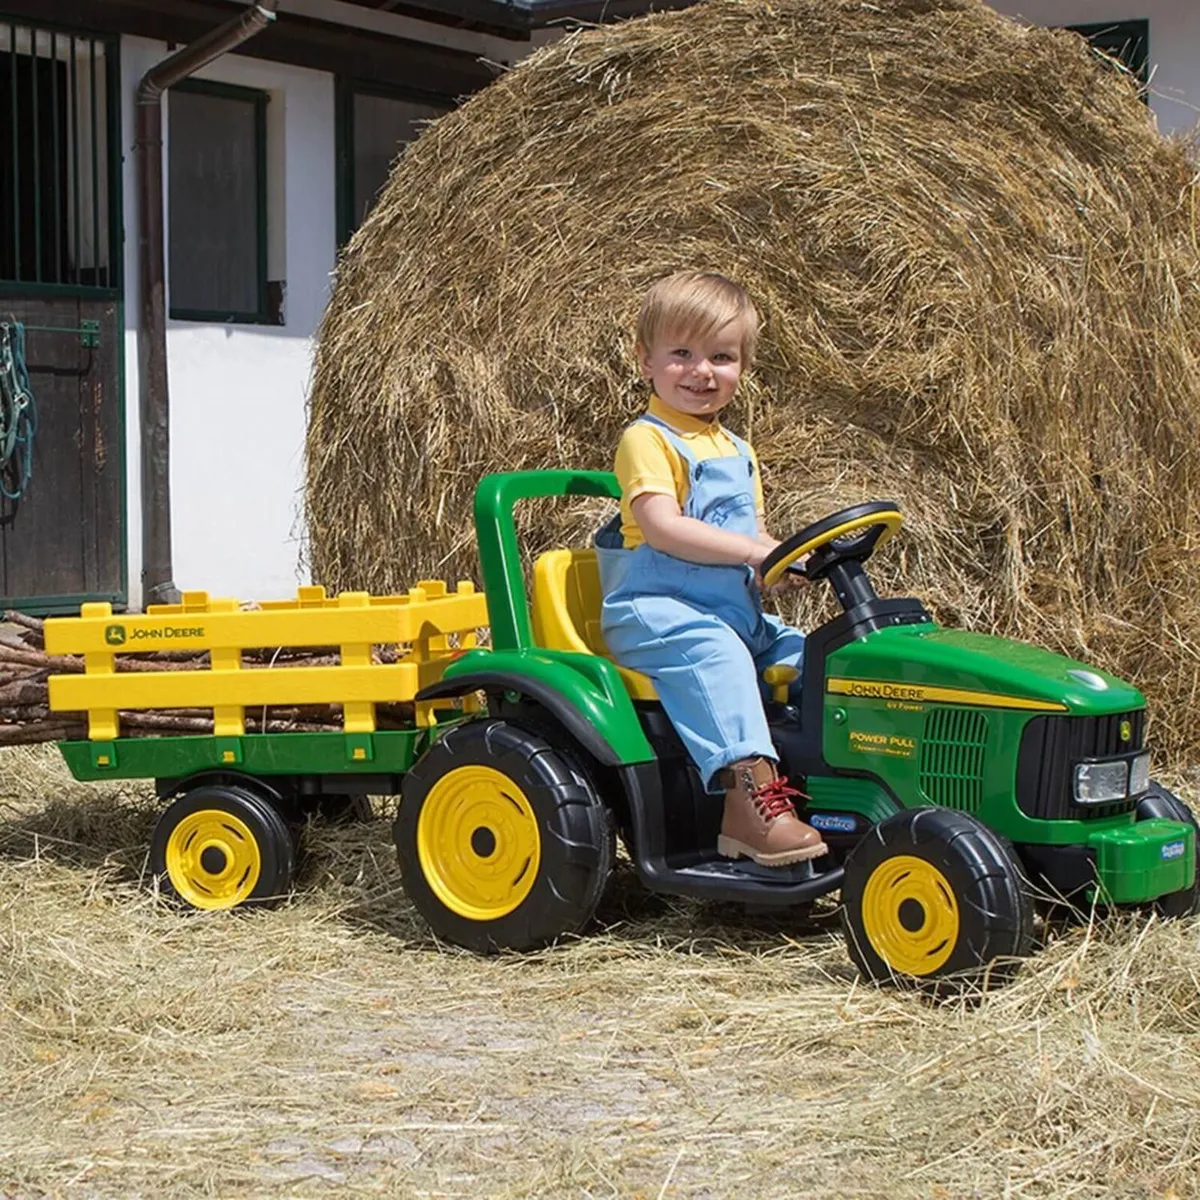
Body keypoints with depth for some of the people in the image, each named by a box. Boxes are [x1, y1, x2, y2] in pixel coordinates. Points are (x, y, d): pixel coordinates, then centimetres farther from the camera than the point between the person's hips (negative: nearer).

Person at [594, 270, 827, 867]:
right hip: (651, 608, -9)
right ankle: (750, 800, -44)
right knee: (716, 655, -33)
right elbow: (662, 526, -21)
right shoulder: (647, 440, -8)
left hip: (733, 612, 9)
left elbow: (751, 536, 23)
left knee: (801, 653, -3)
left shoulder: (737, 453, 21)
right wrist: (750, 551, -26)